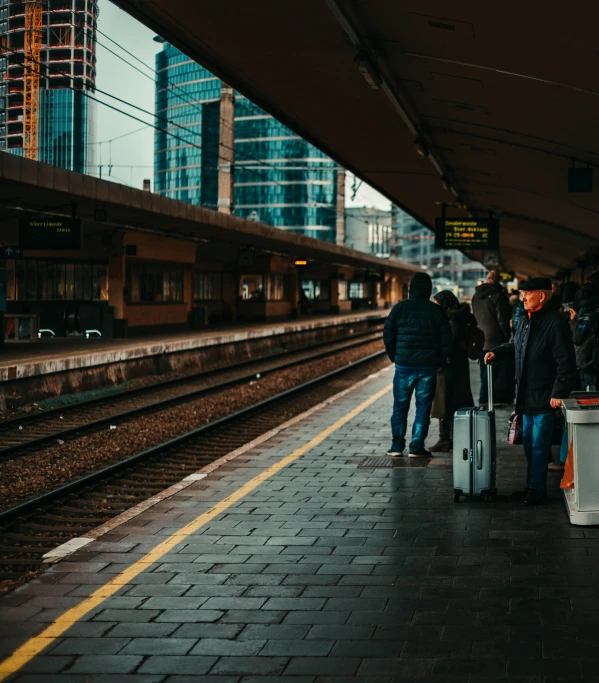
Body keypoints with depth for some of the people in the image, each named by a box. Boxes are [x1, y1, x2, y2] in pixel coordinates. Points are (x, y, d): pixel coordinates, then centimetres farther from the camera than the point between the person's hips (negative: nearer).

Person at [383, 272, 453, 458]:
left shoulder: (400, 308, -2)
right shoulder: (437, 311, -1)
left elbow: (388, 336, 0)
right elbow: (446, 340, 0)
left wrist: (394, 357, 13)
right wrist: (439, 360, 13)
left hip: (404, 365, 0)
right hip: (428, 366, 0)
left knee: (400, 406, 9)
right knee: (423, 407, 6)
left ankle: (397, 446, 8)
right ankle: (417, 447, 4)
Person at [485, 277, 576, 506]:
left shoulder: (555, 322, -17)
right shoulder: (527, 320, 9)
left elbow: (566, 362, -19)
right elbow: (516, 345, 26)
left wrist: (559, 393, -20)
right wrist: (496, 353, 10)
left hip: (544, 398, -8)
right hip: (527, 395, 8)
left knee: (539, 444, -2)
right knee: (529, 442, 15)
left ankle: (537, 488, 8)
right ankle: (532, 485, 24)